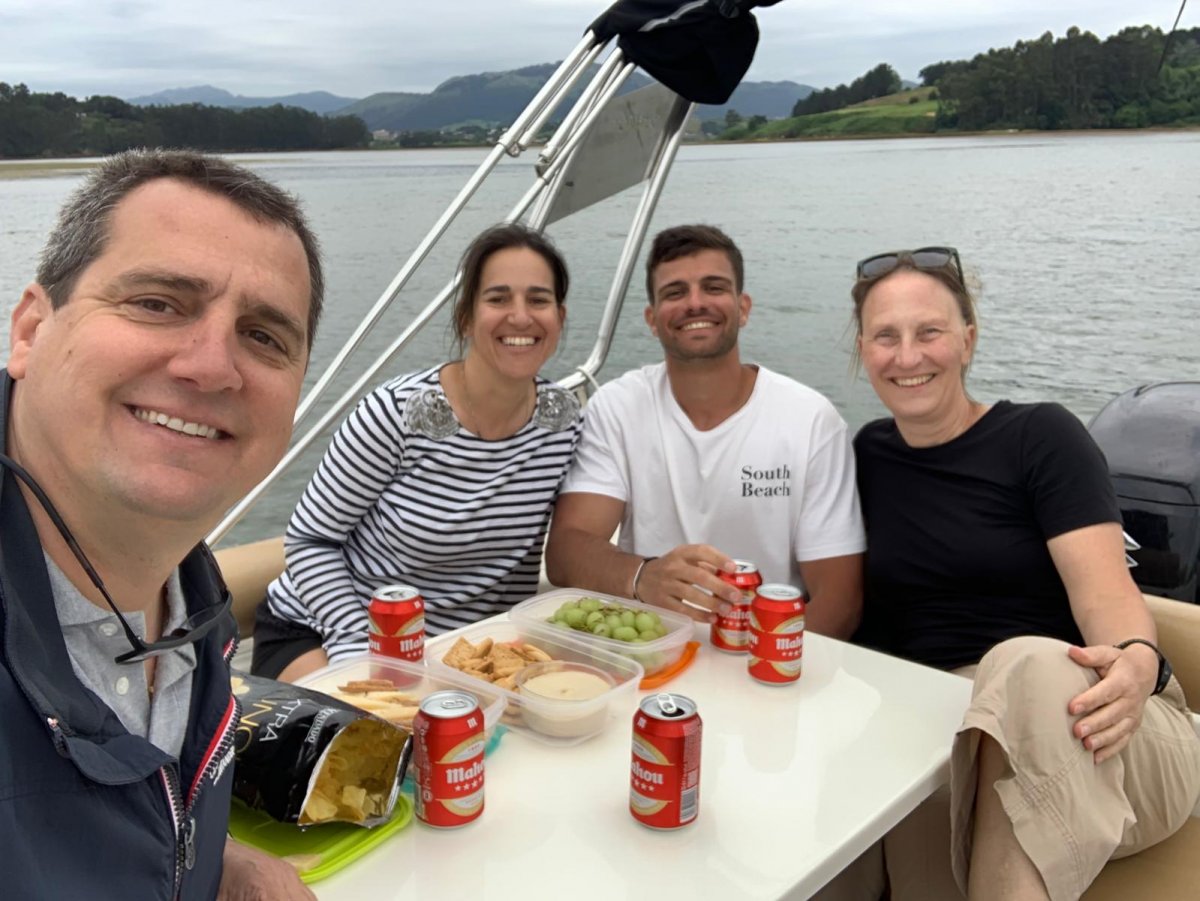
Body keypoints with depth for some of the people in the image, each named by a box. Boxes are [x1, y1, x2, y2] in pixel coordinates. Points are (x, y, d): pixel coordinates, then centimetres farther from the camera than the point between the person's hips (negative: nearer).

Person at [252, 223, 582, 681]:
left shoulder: (564, 421, -6)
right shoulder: (398, 413, -22)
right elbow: (309, 540, -11)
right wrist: (360, 650, -21)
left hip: (453, 644, 5)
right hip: (318, 631, -4)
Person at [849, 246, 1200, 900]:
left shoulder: (1041, 436, 0)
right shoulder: (867, 456, 12)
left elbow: (1103, 590, -11)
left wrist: (1137, 662, -33)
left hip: (1069, 720, 0)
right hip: (923, 726, 1)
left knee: (1030, 665, -38)